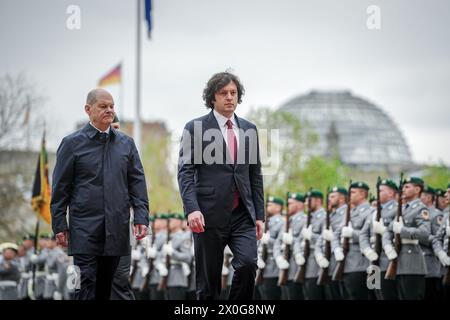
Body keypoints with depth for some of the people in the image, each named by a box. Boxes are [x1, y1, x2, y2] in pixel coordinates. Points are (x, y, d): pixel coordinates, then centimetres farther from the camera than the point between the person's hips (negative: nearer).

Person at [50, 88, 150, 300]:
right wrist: (59, 225, -2)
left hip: (117, 230, 4)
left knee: (106, 284, 8)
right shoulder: (72, 143, 1)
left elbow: (137, 182, 11)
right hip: (84, 228, -4)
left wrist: (141, 217, 0)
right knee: (87, 283, -11)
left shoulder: (126, 143, 11)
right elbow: (60, 187, 2)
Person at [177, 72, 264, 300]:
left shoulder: (249, 129, 13)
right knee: (208, 281, 1)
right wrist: (192, 209, -20)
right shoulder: (195, 128, 0)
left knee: (248, 263, -17)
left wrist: (259, 215, 11)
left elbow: (255, 175, 16)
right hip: (210, 215, -3)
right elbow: (185, 172, -7)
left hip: (243, 215, 3)